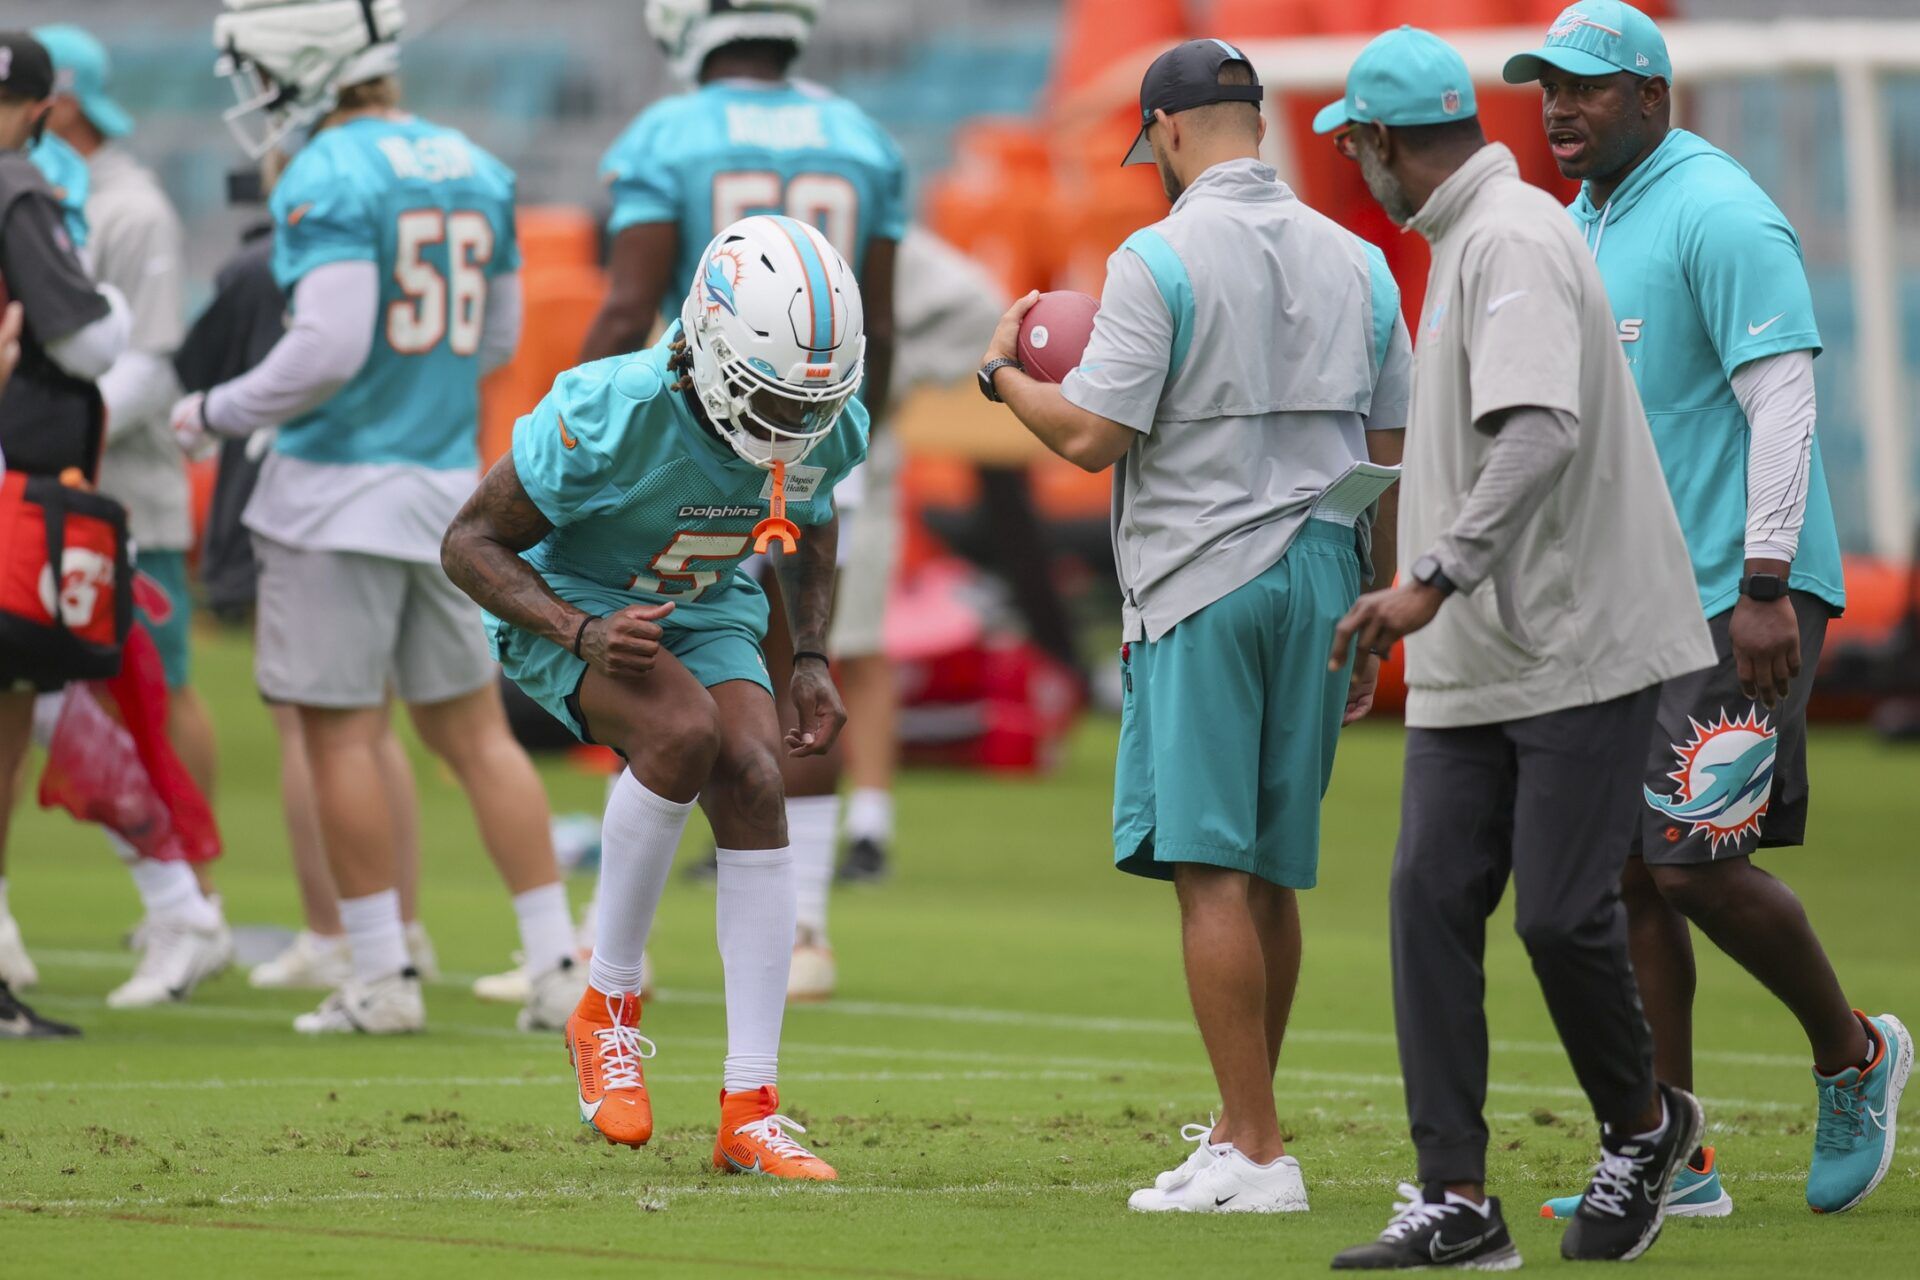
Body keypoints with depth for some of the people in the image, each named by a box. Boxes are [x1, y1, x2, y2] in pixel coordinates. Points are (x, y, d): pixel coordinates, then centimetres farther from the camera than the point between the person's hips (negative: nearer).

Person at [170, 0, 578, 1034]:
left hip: (340, 484, -7)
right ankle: (556, 966, 7)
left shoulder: (328, 180, -14)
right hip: (447, 479, 7)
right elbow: (496, 339, 17)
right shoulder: (476, 171, 10)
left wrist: (219, 415, -8)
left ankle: (383, 977, 3)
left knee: (340, 734, 1)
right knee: (472, 728, 10)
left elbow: (329, 347, -21)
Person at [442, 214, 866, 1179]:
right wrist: (582, 633, -35)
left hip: (705, 610, 5)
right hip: (564, 602, -5)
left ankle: (751, 1110, -14)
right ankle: (608, 1008, -15)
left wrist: (810, 658, -2)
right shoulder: (613, 414, -33)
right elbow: (471, 543, -22)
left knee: (754, 789, -17)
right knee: (683, 730, -33)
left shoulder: (830, 425, -17)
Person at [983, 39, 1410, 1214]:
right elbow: (1398, 458, 11)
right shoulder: (1354, 261, 9)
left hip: (1202, 587, -6)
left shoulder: (1162, 258, -9)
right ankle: (1243, 1130, 22)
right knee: (1271, 873, 14)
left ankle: (1257, 1153, -11)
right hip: (1319, 583, 6)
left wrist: (1004, 373, 6)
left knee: (1212, 871, -6)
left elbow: (1091, 436, -13)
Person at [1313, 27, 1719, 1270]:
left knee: (1561, 911, -8)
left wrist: (1436, 581, -37)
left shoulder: (1512, 241, -16)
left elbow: (1542, 432, -30)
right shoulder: (1464, 241, 16)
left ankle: (1642, 1126, 19)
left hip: (1576, 649, -9)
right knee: (1432, 899, -1)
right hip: (1473, 657, 9)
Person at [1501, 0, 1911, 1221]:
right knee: (1621, 868, 3)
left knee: (1696, 864, -12)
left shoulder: (1719, 215, -12)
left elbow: (1784, 398, -18)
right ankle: (1671, 1164, 6)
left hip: (1735, 600, -9)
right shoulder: (1580, 229, 16)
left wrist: (1766, 588, -24)